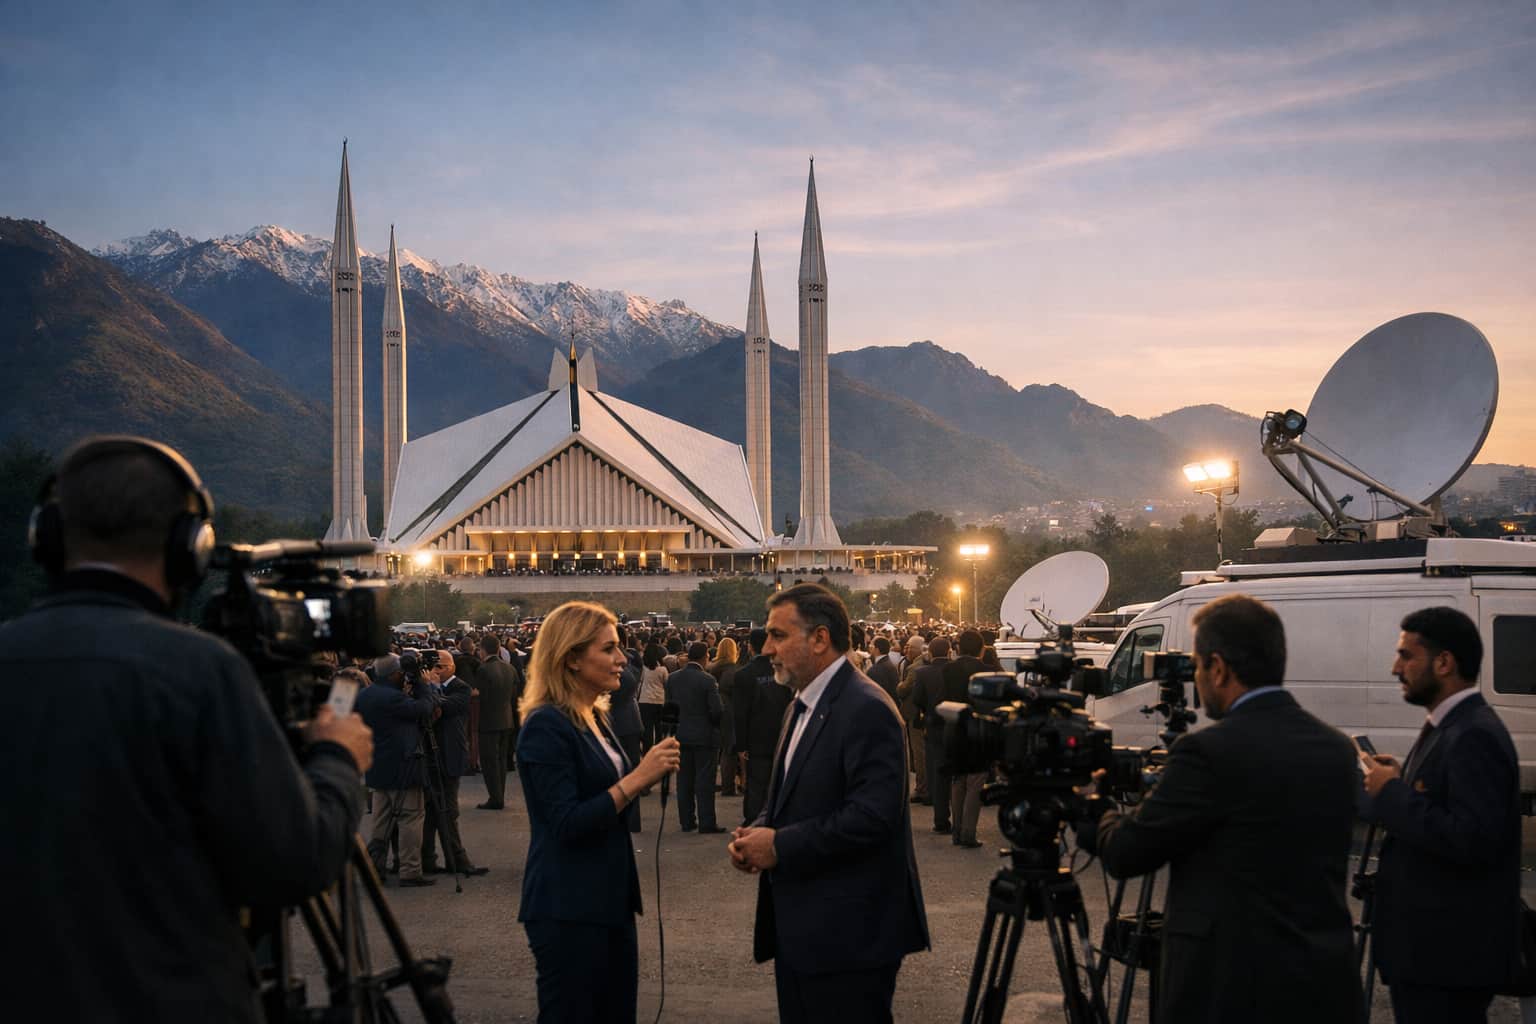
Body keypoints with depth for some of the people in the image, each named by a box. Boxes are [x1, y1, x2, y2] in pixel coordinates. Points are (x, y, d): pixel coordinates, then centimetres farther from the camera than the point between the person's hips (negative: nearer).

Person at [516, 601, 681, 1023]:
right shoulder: (546, 726, -15)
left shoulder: (594, 718, 12)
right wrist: (638, 778, -24)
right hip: (568, 908, -9)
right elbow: (567, 824, -22)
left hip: (609, 898, 9)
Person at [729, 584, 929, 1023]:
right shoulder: (804, 705, 15)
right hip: (800, 929, 10)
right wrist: (757, 832, 3)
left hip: (848, 936, -10)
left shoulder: (867, 710, -17)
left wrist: (780, 845, -19)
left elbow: (872, 816, -25)